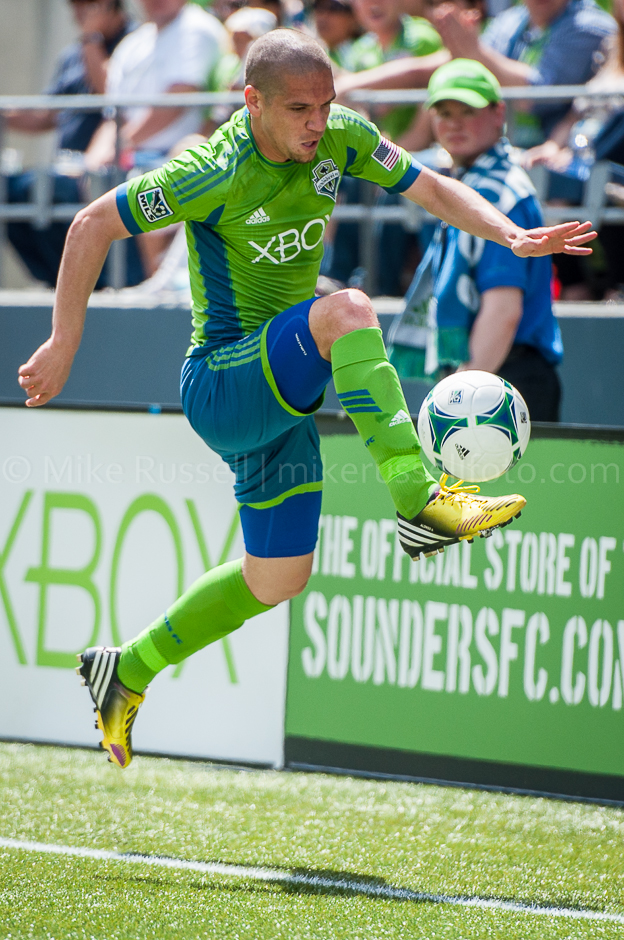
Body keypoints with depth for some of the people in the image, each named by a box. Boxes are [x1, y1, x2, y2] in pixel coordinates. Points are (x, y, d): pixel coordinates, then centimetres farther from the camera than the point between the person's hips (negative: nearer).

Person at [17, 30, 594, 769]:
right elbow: (93, 225, -14)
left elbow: (430, 188, 6)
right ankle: (419, 505, -38)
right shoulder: (216, 173, -22)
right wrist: (64, 344, -11)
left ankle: (128, 671, 28)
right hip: (220, 384, -7)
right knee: (348, 312, -33)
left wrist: (512, 236, -11)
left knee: (278, 578, 12)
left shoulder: (341, 137, -5)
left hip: (279, 390, 8)